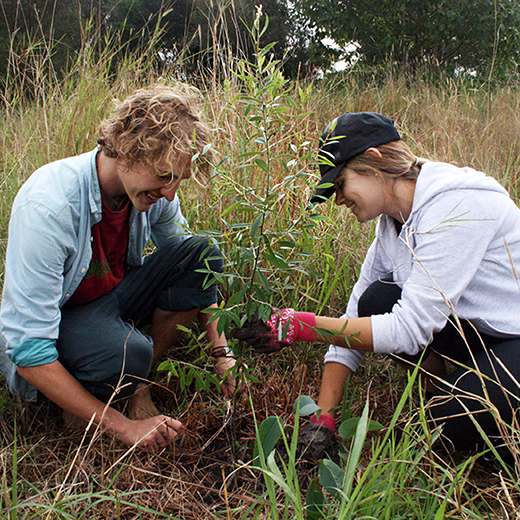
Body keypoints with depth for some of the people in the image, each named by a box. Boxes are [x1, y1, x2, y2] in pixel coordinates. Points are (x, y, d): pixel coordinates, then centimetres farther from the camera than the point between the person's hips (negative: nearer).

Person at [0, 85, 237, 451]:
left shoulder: (155, 191, -14)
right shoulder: (48, 207, -33)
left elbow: (196, 273, 2)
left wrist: (222, 352, -8)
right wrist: (121, 427, -32)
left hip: (113, 302, 6)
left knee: (202, 253, -16)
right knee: (128, 352, -38)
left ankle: (139, 386, -7)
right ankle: (80, 412, -3)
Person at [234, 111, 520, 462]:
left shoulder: (456, 206, -28)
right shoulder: (394, 219, -2)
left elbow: (409, 329, -31)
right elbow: (355, 318, -3)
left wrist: (298, 327, -29)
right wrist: (323, 417, -7)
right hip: (478, 331, 7)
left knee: (453, 427, -27)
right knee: (377, 301, -13)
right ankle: (440, 392, 5)